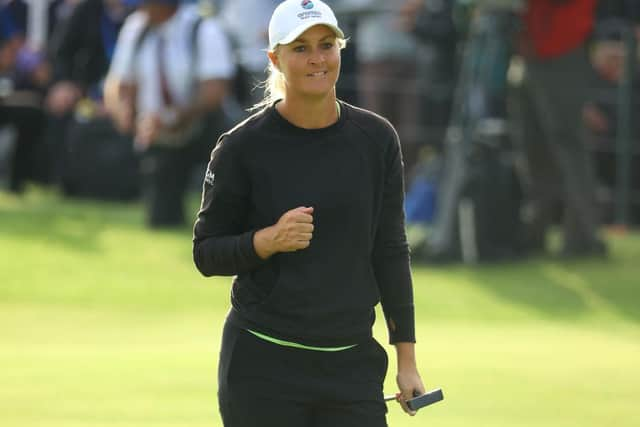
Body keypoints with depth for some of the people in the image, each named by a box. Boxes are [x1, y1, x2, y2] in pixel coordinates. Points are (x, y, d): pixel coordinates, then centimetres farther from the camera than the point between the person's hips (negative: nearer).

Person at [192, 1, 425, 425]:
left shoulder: (377, 139, 3)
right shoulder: (242, 147, -5)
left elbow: (391, 251, 8)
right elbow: (206, 254, 0)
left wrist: (407, 357, 5)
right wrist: (267, 241, -19)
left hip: (353, 364, 2)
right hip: (263, 367, -2)